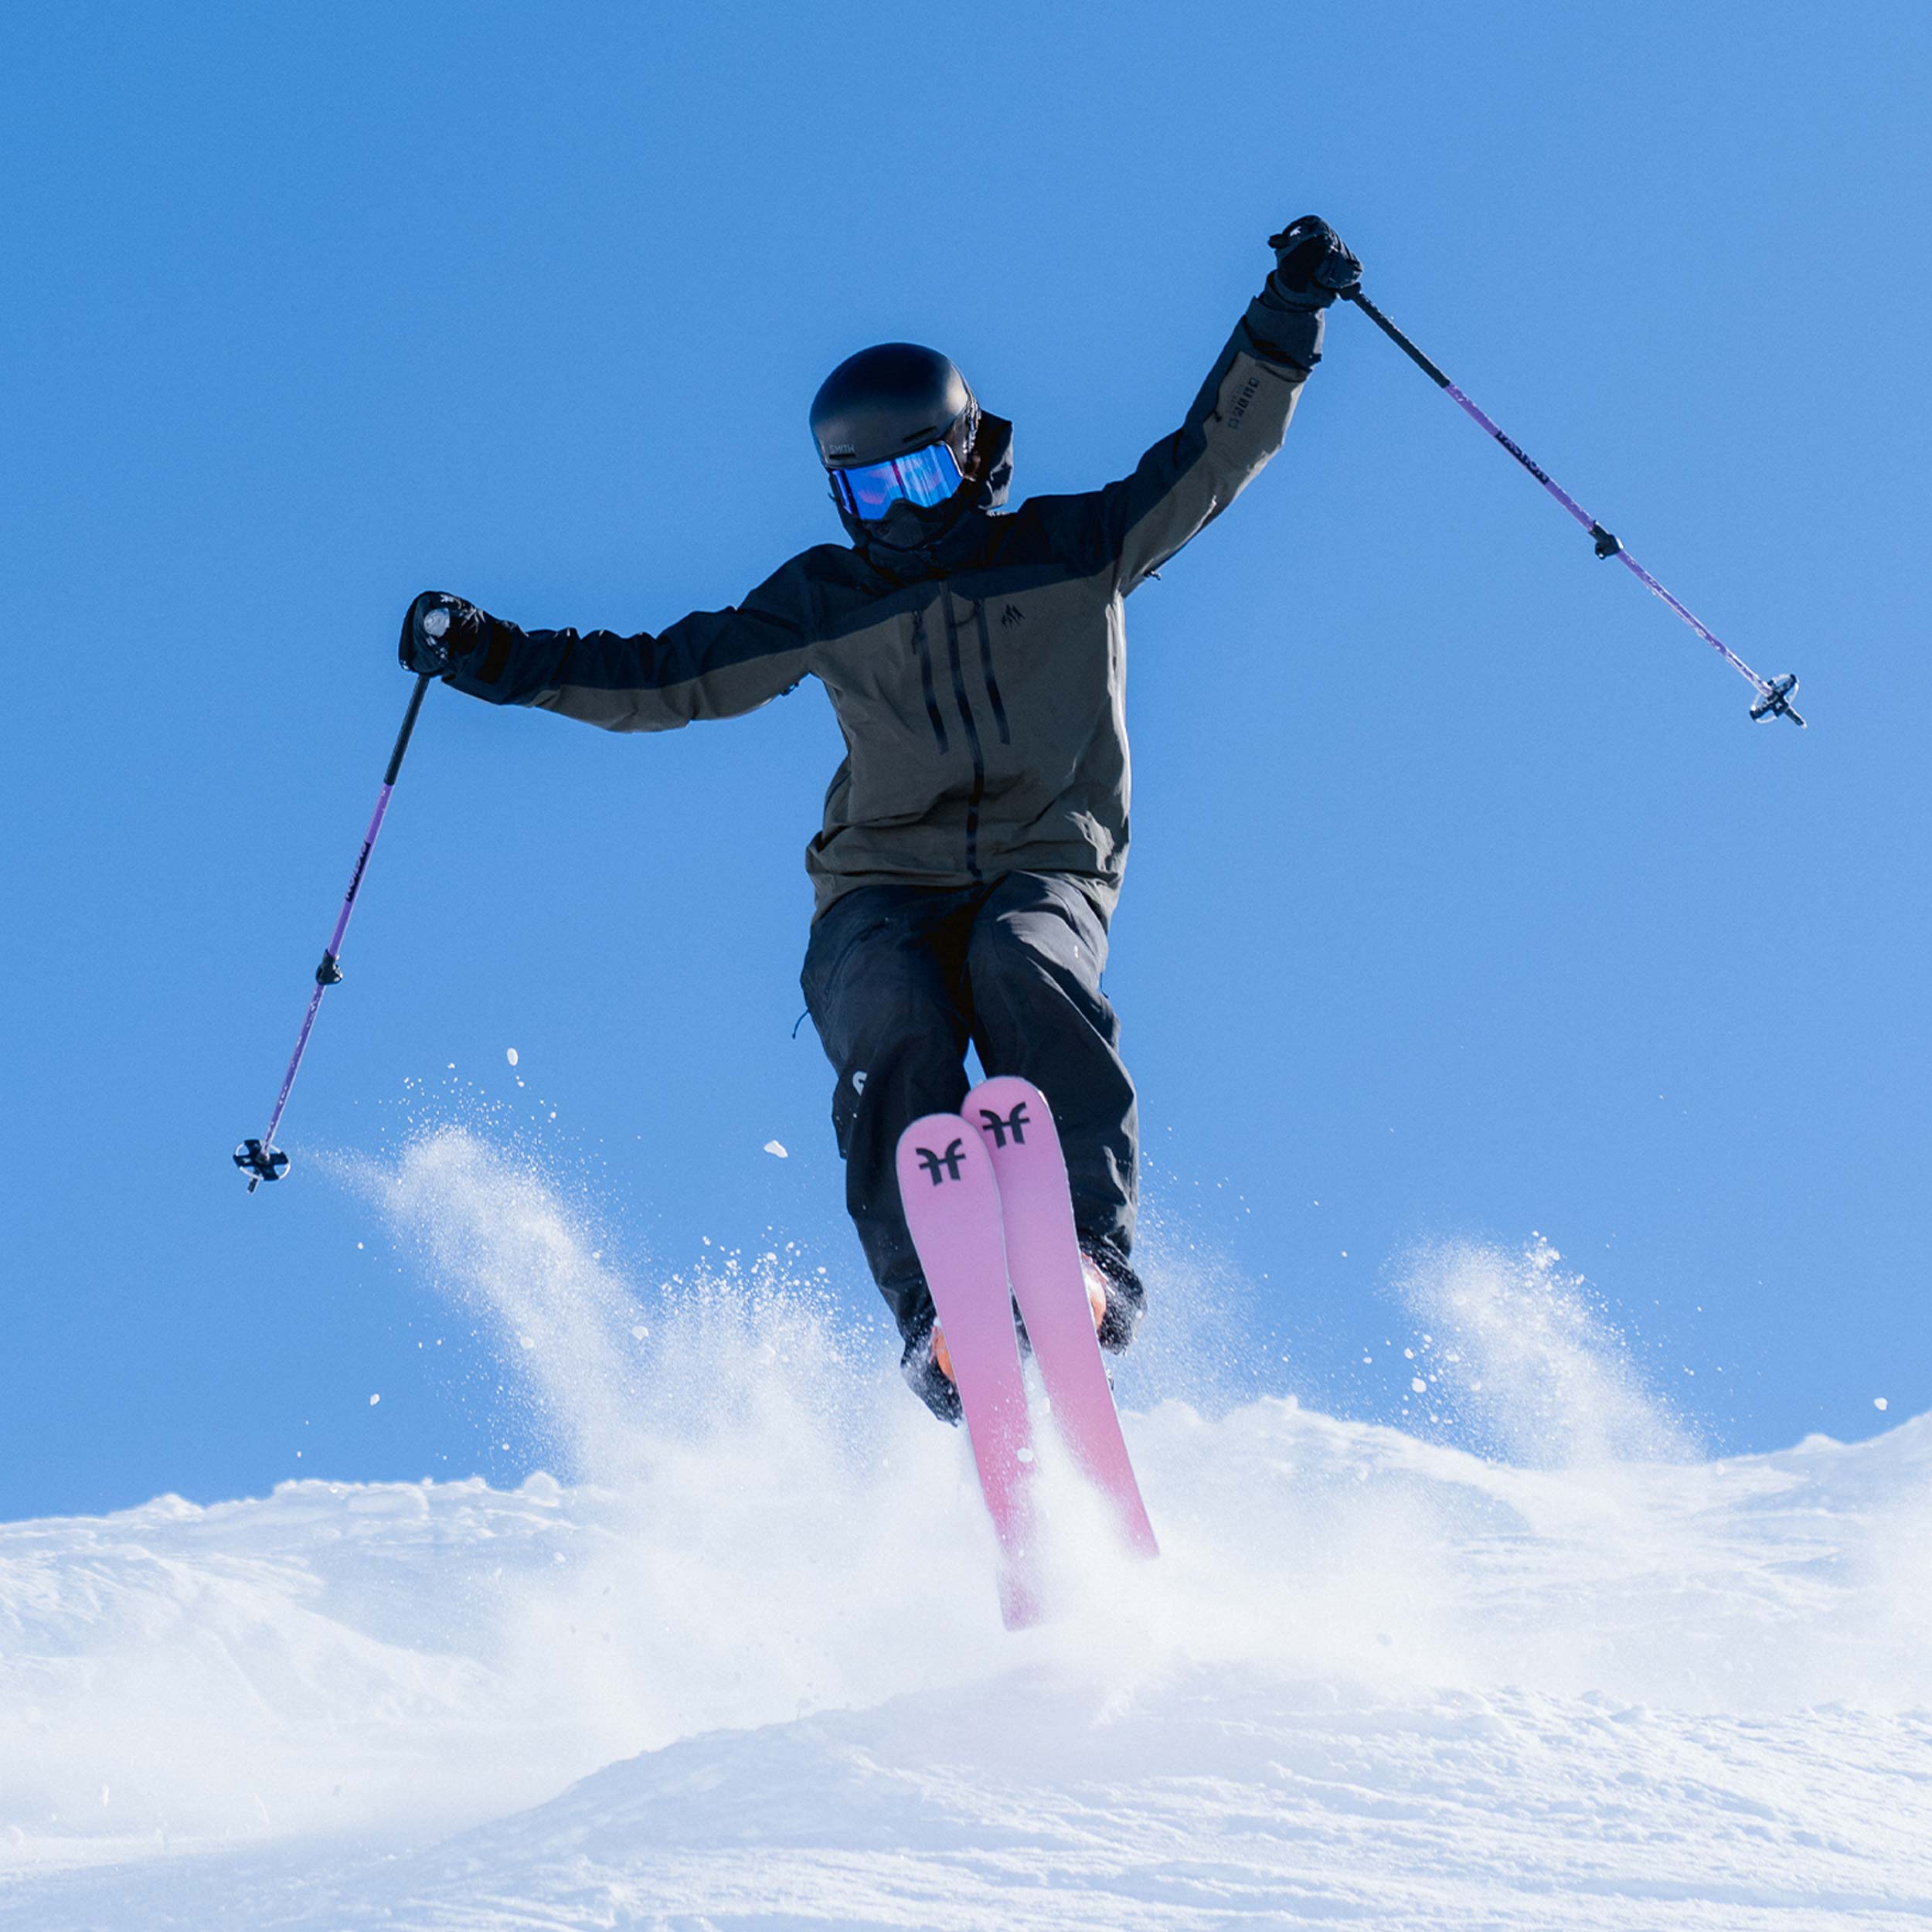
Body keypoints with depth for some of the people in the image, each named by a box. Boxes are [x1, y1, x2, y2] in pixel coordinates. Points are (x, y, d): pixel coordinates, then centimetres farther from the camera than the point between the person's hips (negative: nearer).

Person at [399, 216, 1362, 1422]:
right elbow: (667, 677, 18)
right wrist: (502, 659, 10)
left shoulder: (1077, 549, 11)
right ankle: (937, 1314, -40)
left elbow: (1215, 453, 8)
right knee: (891, 1021, -31)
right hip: (886, 884, 1)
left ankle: (1098, 1255, -39)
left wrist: (1287, 320, -3)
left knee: (1021, 964, -35)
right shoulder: (828, 601, 15)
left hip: (1047, 870, -1)